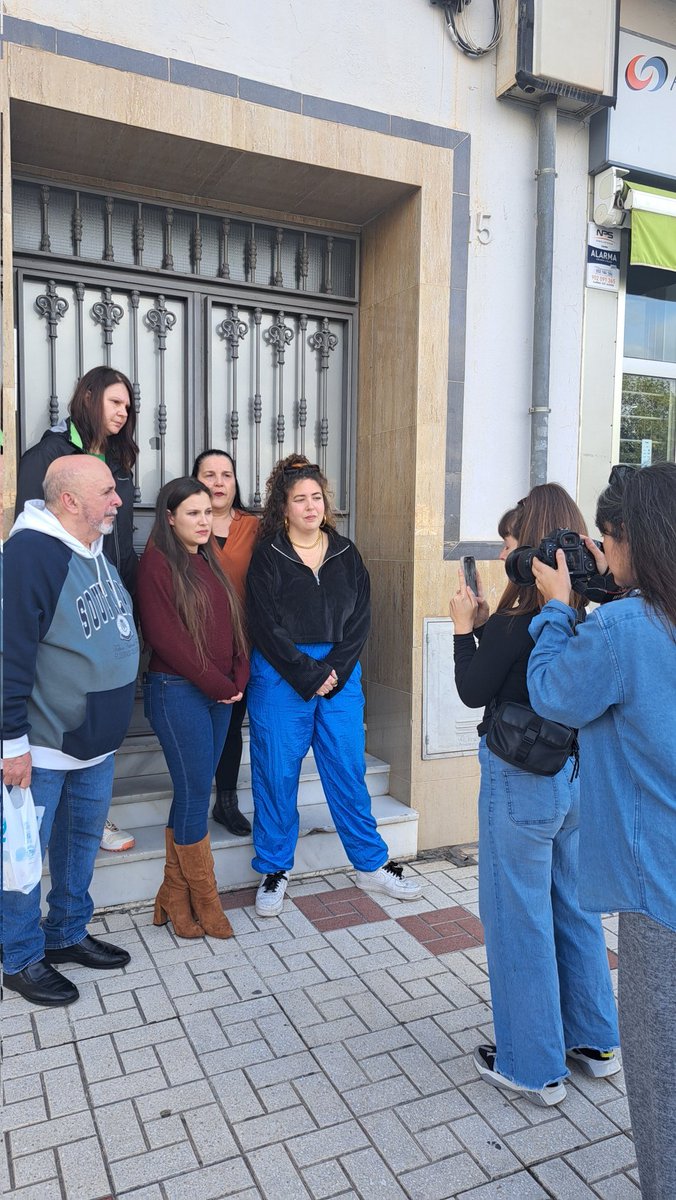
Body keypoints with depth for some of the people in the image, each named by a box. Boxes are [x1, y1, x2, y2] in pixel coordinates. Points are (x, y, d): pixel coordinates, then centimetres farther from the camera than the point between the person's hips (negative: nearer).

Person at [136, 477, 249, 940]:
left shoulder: (209, 561, 15)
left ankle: (175, 898, 22)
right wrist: (219, 685, -12)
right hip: (178, 691, -7)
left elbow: (234, 624, 14)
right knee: (196, 793, -2)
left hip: (221, 693, 7)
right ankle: (205, 903, 14)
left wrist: (238, 679, -1)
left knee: (192, 793, 11)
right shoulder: (158, 563, -8)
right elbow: (165, 637, -15)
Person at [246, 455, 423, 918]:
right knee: (277, 773, 5)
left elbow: (360, 619, 3)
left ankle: (371, 864, 23)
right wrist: (309, 675, -12)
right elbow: (267, 628, -8)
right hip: (281, 676, -2)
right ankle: (275, 871, 21)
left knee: (348, 771, 9)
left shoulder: (346, 553, 8)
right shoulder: (268, 556, -2)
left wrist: (334, 671, -9)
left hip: (340, 675, 3)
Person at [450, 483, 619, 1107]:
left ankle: (532, 1067, 23)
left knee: (518, 917, 8)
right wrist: (488, 624, 3)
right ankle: (594, 1040, 39)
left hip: (522, 784, -8)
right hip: (577, 774, 8)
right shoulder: (584, 616, 1)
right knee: (574, 906, 22)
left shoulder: (514, 623, -22)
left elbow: (473, 692, -10)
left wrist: (465, 627, -1)